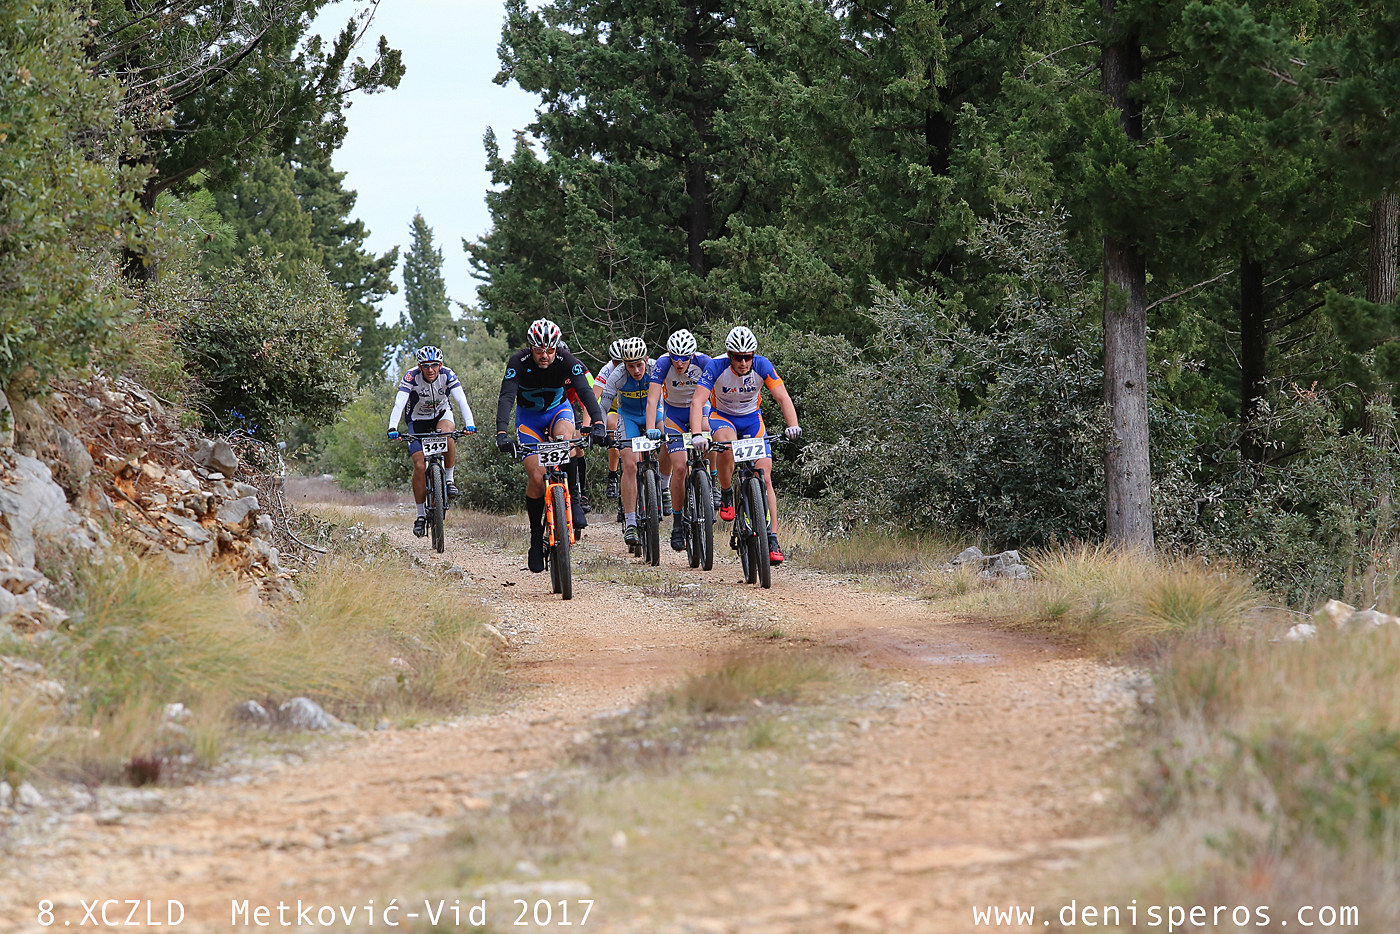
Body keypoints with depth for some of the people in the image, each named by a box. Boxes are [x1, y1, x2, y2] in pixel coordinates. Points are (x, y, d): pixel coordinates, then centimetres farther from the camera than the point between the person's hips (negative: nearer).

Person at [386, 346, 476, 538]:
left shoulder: (447, 375, -23)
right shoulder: (411, 377, -26)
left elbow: (461, 400, -33)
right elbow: (399, 404, -36)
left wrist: (469, 423, -50)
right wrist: (393, 428, -52)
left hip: (441, 414, 0)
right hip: (418, 420, 0)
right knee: (419, 466, -13)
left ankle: (450, 479, -15)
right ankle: (421, 514, 0)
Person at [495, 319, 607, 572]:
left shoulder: (567, 361, -25)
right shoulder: (518, 363, -27)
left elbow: (586, 392, -34)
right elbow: (506, 398, -37)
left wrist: (598, 423, -51)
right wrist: (502, 432, -52)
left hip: (559, 409, 0)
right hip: (529, 415, 0)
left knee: (564, 439, -35)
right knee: (537, 477, -14)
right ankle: (536, 537, 1)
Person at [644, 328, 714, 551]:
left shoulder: (703, 362, -26)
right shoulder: (663, 364, -27)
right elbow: (652, 399, -33)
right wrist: (651, 429, -46)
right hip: (673, 412, -2)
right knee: (679, 468, -14)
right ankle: (677, 523, -2)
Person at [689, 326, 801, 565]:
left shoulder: (762, 366, -22)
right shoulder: (717, 367, -27)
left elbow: (783, 397, -28)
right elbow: (697, 402, -34)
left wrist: (793, 425, -46)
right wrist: (697, 435, -50)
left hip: (752, 419, 2)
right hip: (723, 417, -2)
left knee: (764, 477, -12)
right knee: (726, 443, -38)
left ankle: (772, 541, -11)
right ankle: (726, 497, -13)